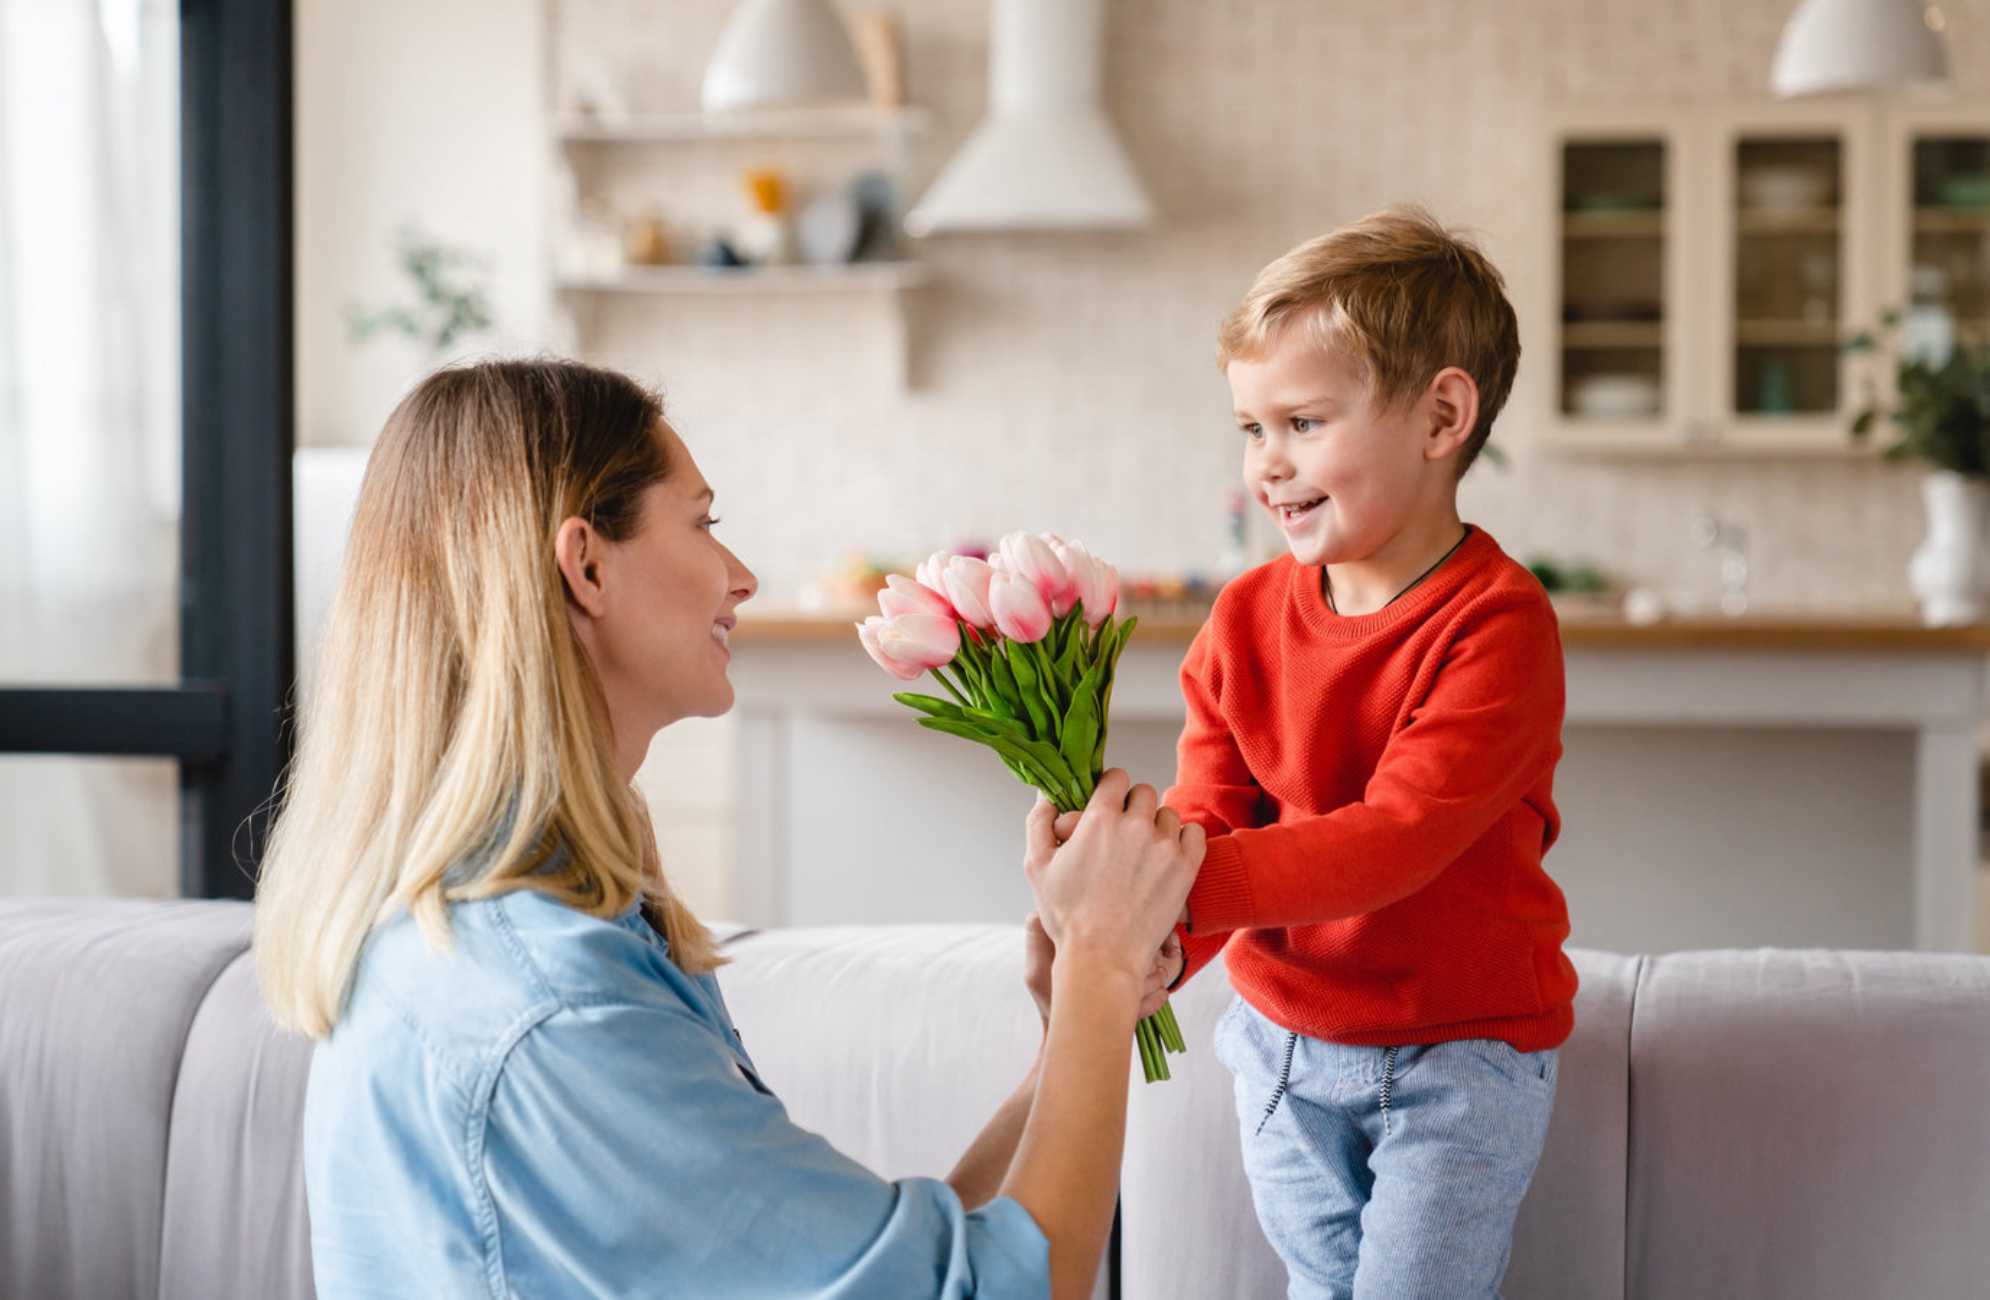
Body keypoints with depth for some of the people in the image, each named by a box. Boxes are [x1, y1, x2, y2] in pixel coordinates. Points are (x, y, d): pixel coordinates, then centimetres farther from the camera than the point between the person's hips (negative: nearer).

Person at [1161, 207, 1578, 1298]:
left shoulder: (1496, 623, -20)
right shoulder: (1247, 617, -1)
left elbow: (1397, 839, -29)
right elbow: (1206, 821, -5)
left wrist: (1178, 884, -38)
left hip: (1459, 1054, -5)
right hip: (1284, 1038, 5)